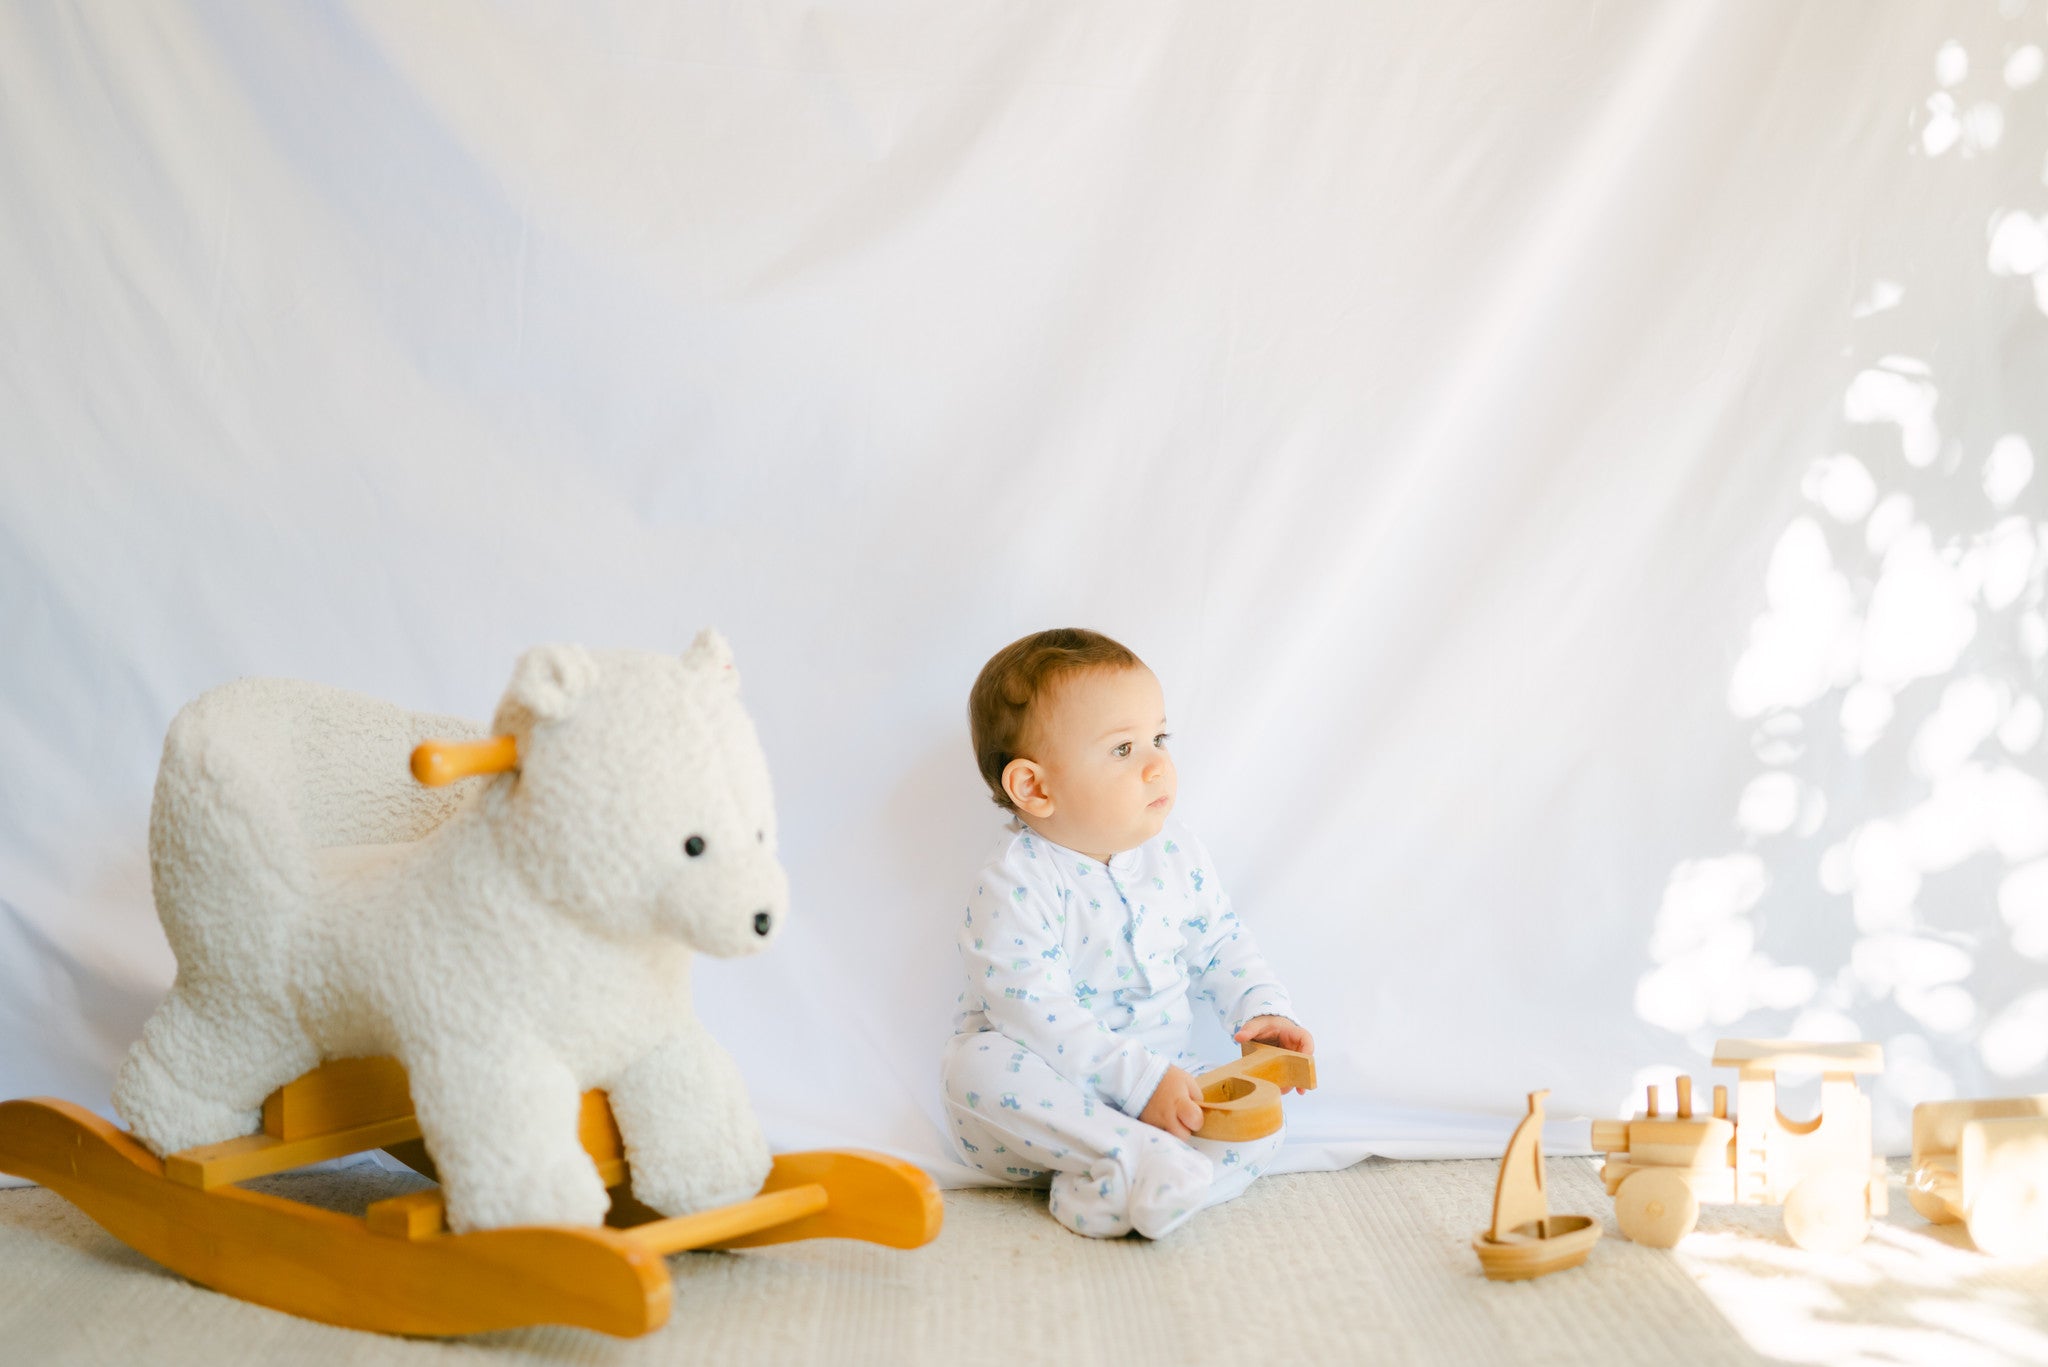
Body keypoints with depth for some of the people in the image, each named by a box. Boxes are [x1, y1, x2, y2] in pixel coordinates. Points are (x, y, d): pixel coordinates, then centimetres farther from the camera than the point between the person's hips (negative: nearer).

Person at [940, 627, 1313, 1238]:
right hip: (1057, 1089, -5)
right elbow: (1036, 1015, -26)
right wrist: (1141, 1083, -31)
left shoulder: (1176, 854, 1)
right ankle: (1133, 1156, -40)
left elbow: (1220, 946, 15)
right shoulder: (1015, 884, -19)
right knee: (978, 1064, -33)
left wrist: (1264, 1011, -4)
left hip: (1160, 1071, 5)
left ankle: (1108, 1190, -32)